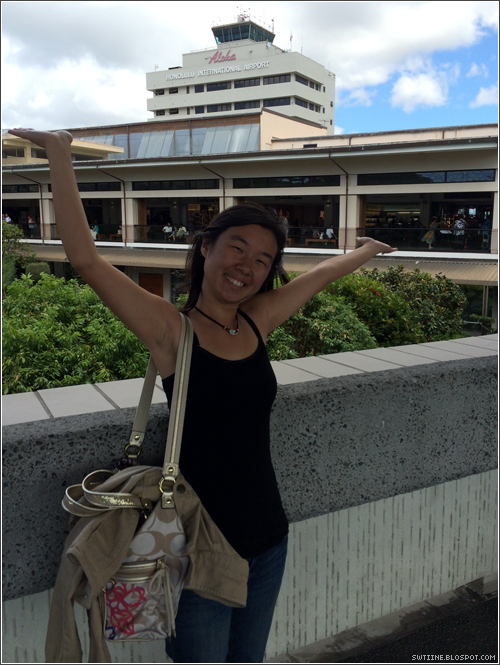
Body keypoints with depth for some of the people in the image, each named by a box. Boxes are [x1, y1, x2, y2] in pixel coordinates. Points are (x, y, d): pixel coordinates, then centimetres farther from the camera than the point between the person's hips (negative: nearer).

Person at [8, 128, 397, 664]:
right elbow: (85, 259, -21)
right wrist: (60, 155, -18)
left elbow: (322, 274, 16)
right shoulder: (170, 328, -13)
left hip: (267, 538, 6)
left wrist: (367, 250, 33)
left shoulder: (258, 321, 1)